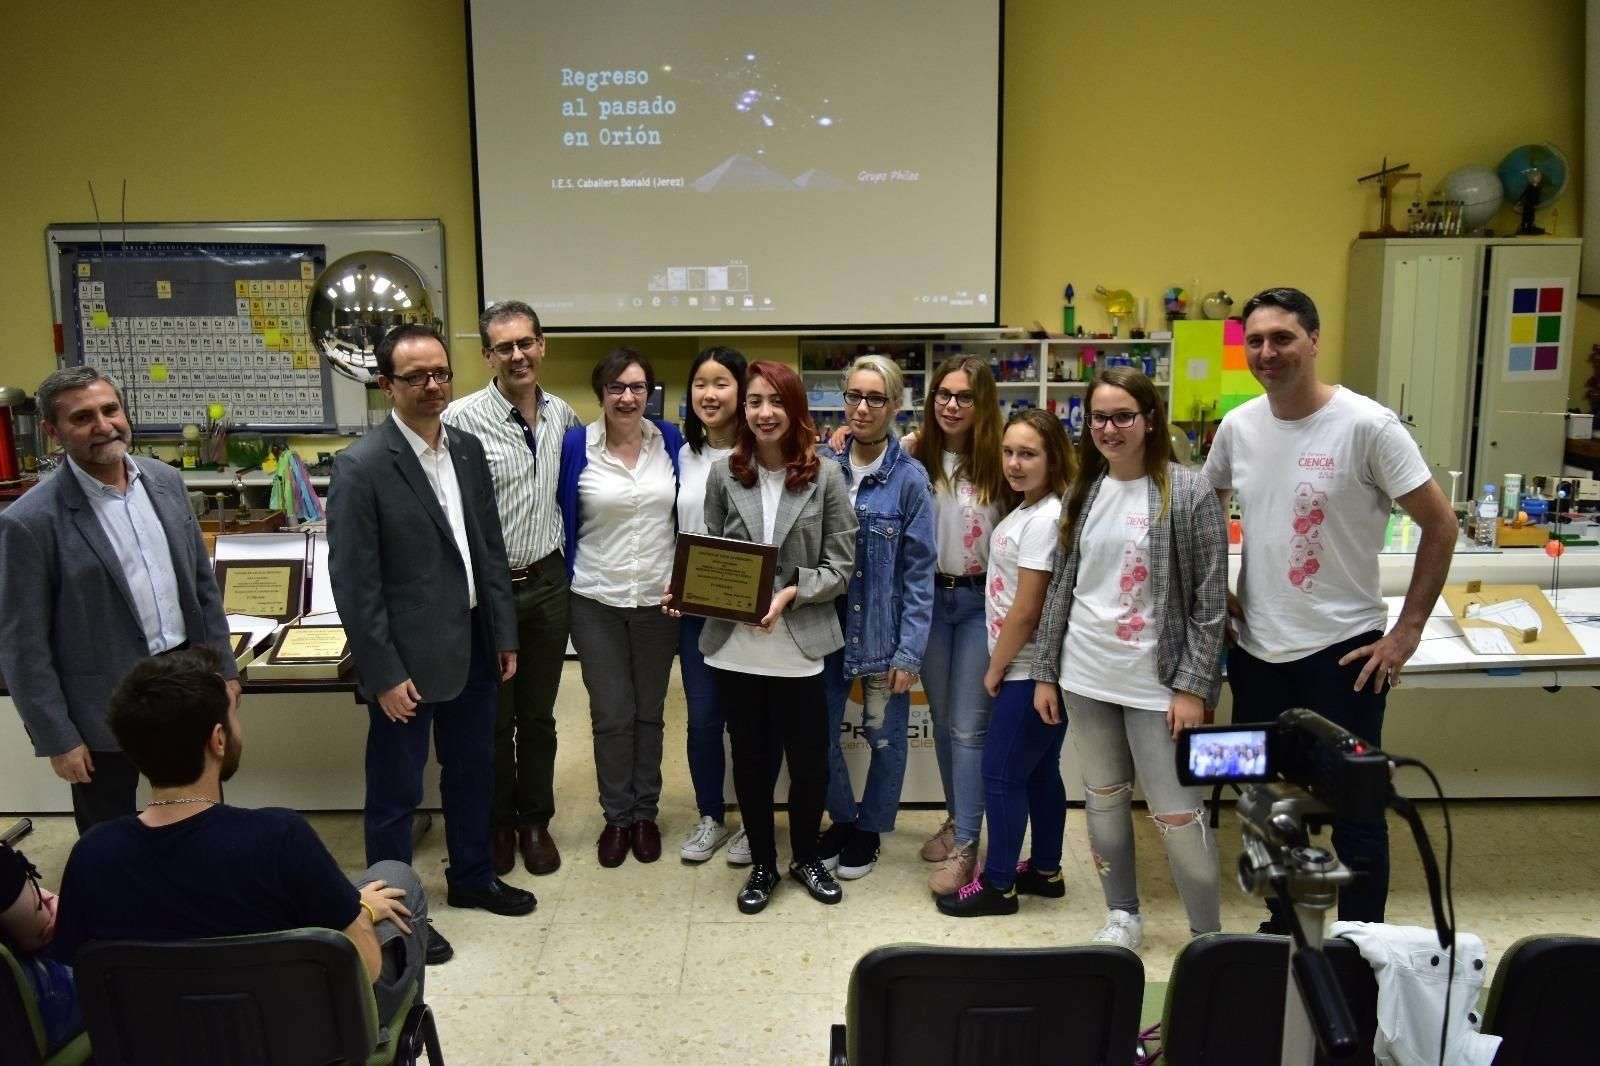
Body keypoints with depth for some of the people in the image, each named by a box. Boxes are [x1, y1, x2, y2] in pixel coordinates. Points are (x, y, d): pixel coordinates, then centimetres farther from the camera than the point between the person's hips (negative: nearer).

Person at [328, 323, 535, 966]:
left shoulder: (468, 449, 5)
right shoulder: (361, 467, -15)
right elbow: (354, 583, -16)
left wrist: (504, 635, 10)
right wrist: (383, 674, -16)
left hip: (471, 646, 7)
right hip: (409, 657, -6)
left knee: (471, 772, 20)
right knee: (396, 792, 9)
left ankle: (472, 878, 40)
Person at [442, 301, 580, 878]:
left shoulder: (563, 415, 3)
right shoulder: (462, 418, -13)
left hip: (547, 584, 4)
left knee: (538, 715, 15)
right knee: (492, 717, 11)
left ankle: (535, 820, 31)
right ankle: (496, 823, 30)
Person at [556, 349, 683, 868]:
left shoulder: (670, 441, 0)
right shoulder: (575, 446, -7)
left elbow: (686, 515, 8)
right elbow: (562, 519, 0)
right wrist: (565, 586, 1)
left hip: (658, 599, 2)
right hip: (596, 601, -2)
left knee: (650, 711, 12)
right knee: (611, 715, 4)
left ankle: (645, 813, 26)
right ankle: (616, 816, 21)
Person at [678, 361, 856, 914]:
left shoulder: (826, 477, -4)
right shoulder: (723, 474, 0)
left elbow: (839, 568, -4)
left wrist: (790, 594, -18)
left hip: (799, 646, -1)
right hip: (734, 645, 2)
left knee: (810, 760, 8)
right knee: (749, 757, 14)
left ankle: (806, 857, 34)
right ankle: (762, 863, 34)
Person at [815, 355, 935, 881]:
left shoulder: (909, 478, -9)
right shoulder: (822, 465, 0)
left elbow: (919, 572, -8)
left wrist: (910, 653, -11)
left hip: (883, 630, -3)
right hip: (827, 624, 3)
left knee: (885, 735, 10)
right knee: (819, 732, 9)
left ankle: (869, 828, 33)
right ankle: (842, 818, 34)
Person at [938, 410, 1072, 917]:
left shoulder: (1044, 518, -20)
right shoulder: (1027, 510, 8)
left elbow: (1027, 610, -19)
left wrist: (994, 670, -10)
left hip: (1031, 671, -9)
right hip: (1030, 668, 9)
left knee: (1001, 774, 1)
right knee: (1039, 770, 17)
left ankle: (998, 884, 13)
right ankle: (1045, 870, 29)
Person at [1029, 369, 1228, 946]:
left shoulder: (1188, 492, -9)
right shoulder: (1084, 492, 6)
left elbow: (1210, 600, -9)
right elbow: (1062, 585, 10)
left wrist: (1194, 686, -13)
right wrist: (1045, 672, 9)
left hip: (1156, 681, -5)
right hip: (1085, 677, 5)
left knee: (1178, 812, -1)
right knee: (1103, 797, 15)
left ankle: (1208, 933, 18)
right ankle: (1123, 915, 32)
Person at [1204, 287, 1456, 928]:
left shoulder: (1366, 425, -14)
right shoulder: (1238, 426, 1)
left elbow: (1440, 524, -10)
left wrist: (1408, 630, -11)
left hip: (1342, 652, -5)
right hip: (1256, 649, 5)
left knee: (1354, 809, 7)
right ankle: (1282, 930, 38)